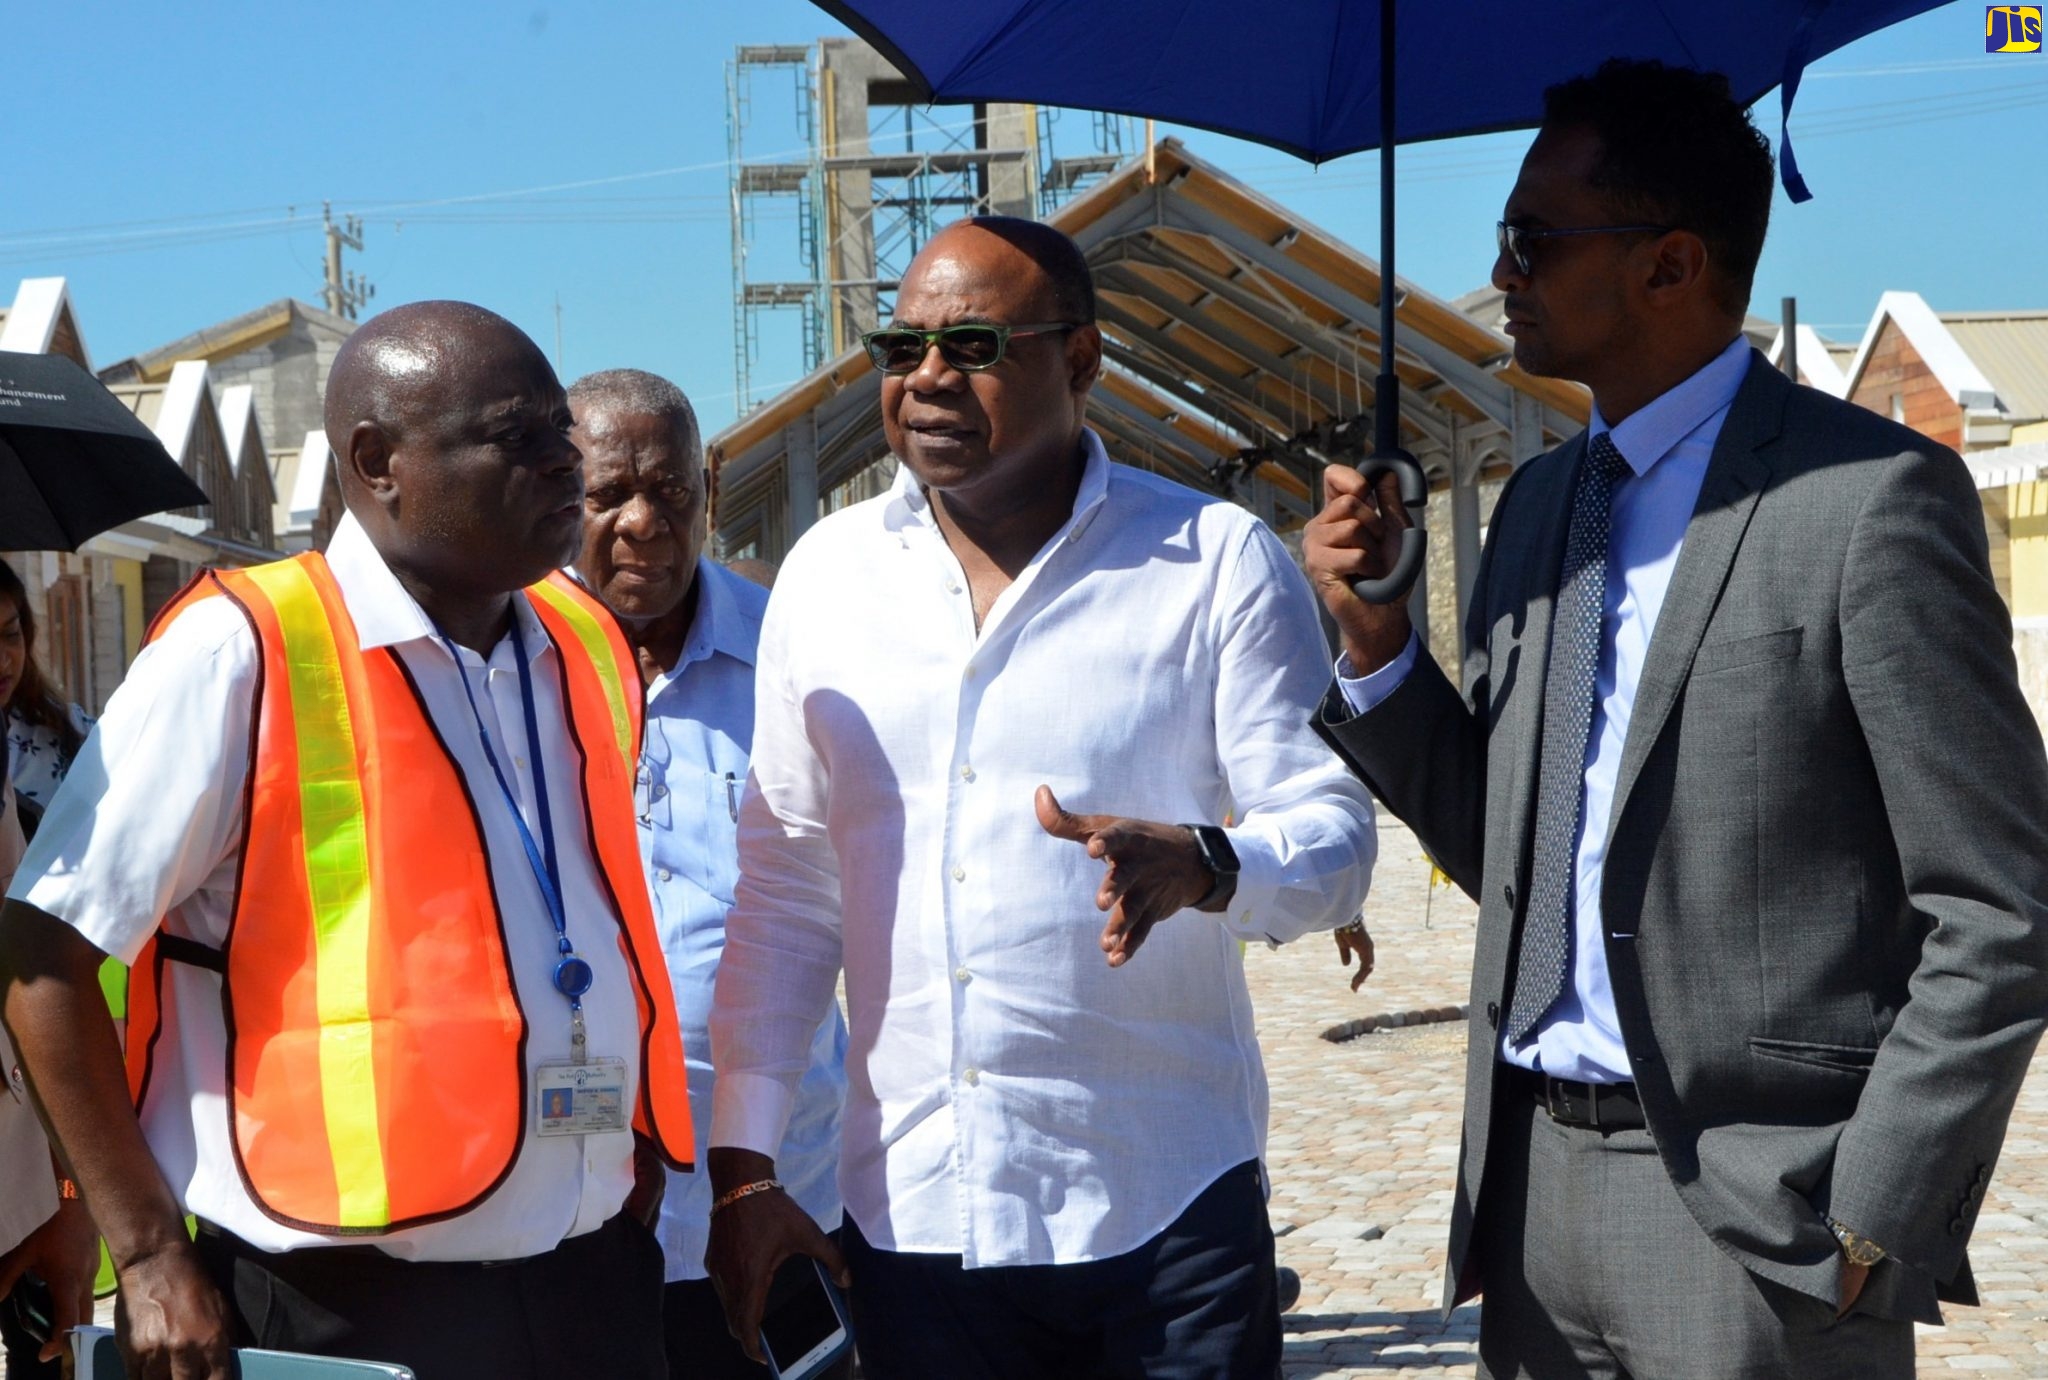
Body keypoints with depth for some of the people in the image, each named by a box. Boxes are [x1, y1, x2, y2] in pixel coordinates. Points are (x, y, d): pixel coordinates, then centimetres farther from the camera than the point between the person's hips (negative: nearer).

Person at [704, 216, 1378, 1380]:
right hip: (910, 1215, 3)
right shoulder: (827, 574, 7)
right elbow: (784, 892, 10)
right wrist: (742, 1164, 7)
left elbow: (1334, 836, -5)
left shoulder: (1217, 563, -3)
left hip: (1166, 1213, -2)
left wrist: (1201, 865, -26)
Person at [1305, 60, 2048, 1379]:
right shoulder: (1537, 505, 10)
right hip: (1533, 1185, 6)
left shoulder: (1869, 499, -11)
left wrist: (1868, 1231, -13)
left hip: (1757, 1212, -6)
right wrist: (1373, 637, 1)